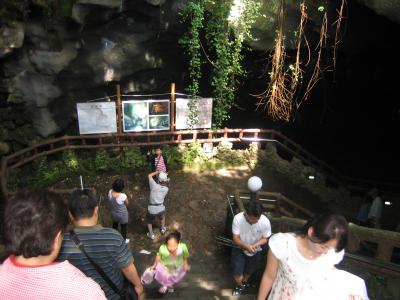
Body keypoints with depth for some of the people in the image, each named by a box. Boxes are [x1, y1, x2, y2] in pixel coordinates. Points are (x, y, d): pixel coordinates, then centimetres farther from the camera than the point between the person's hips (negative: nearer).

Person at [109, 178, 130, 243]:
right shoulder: (123, 196, -37)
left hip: (113, 213, 5)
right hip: (122, 214, -5)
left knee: (115, 225, 34)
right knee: (123, 227, 24)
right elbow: (127, 203, -16)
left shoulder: (110, 192, -23)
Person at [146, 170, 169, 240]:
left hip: (151, 209, -2)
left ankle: (151, 234, 31)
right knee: (162, 217, 37)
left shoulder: (154, 186, -18)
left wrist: (157, 172, 6)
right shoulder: (166, 189, -8)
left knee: (149, 221, 28)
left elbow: (149, 175, -3)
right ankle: (162, 229, 53)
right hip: (161, 209, 3)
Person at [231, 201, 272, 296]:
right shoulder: (238, 218, -31)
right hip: (239, 249, -1)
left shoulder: (265, 222, -29)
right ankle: (241, 285, 39)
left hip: (255, 252, 1)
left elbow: (265, 238, -14)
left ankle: (244, 282, 60)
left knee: (248, 272, 24)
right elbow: (235, 238, -23)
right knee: (237, 273, 1)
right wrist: (246, 246, -40)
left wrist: (256, 244, -33)